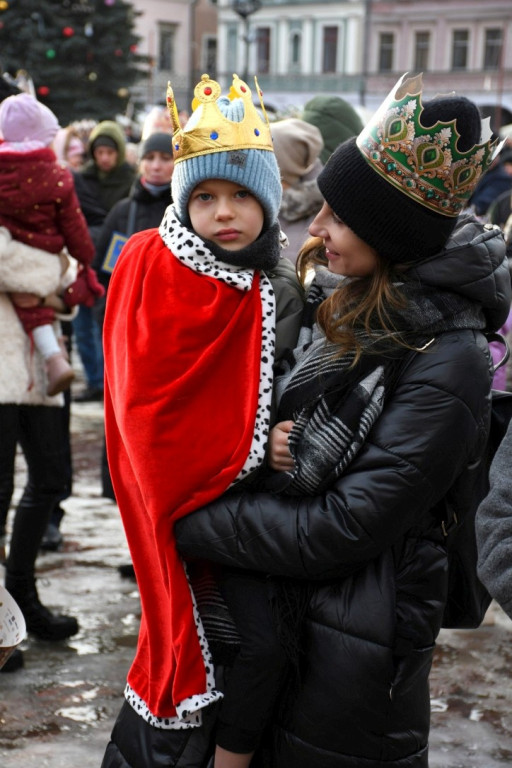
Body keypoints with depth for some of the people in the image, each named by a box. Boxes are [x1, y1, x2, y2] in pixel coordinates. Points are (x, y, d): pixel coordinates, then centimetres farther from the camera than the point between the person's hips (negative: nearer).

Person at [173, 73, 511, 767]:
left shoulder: (446, 366, -24)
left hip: (358, 643, -7)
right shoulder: (340, 300, 0)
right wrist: (268, 437, -12)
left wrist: (190, 523, -19)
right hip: (282, 603, 7)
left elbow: (344, 528, -25)